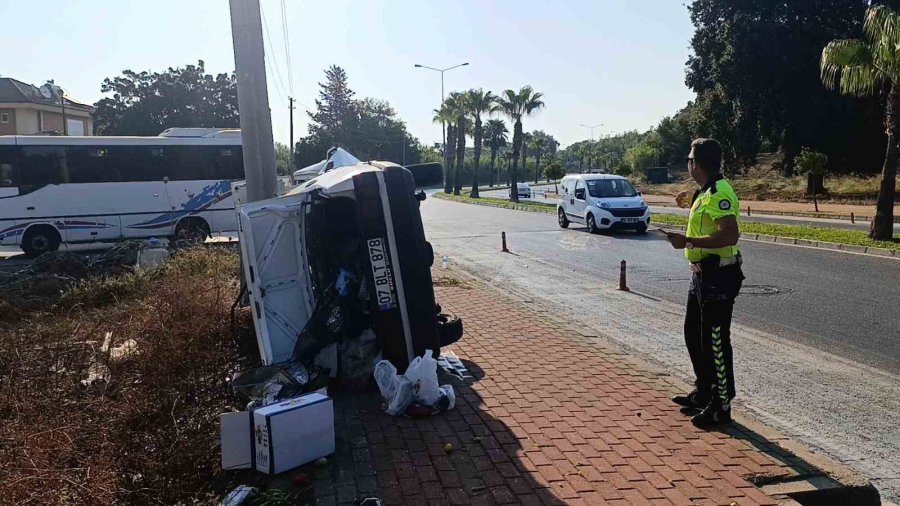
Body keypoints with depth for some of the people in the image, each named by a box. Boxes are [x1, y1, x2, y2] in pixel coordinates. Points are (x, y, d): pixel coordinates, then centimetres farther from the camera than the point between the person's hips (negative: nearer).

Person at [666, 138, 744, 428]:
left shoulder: (719, 193, -20)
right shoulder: (706, 192, 13)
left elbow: (730, 235, -31)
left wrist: (688, 241, -29)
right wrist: (692, 202, 25)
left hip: (718, 276, -11)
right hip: (702, 275, 11)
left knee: (715, 341, -2)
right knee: (693, 334, 19)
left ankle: (721, 406, 11)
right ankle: (704, 392, 34)